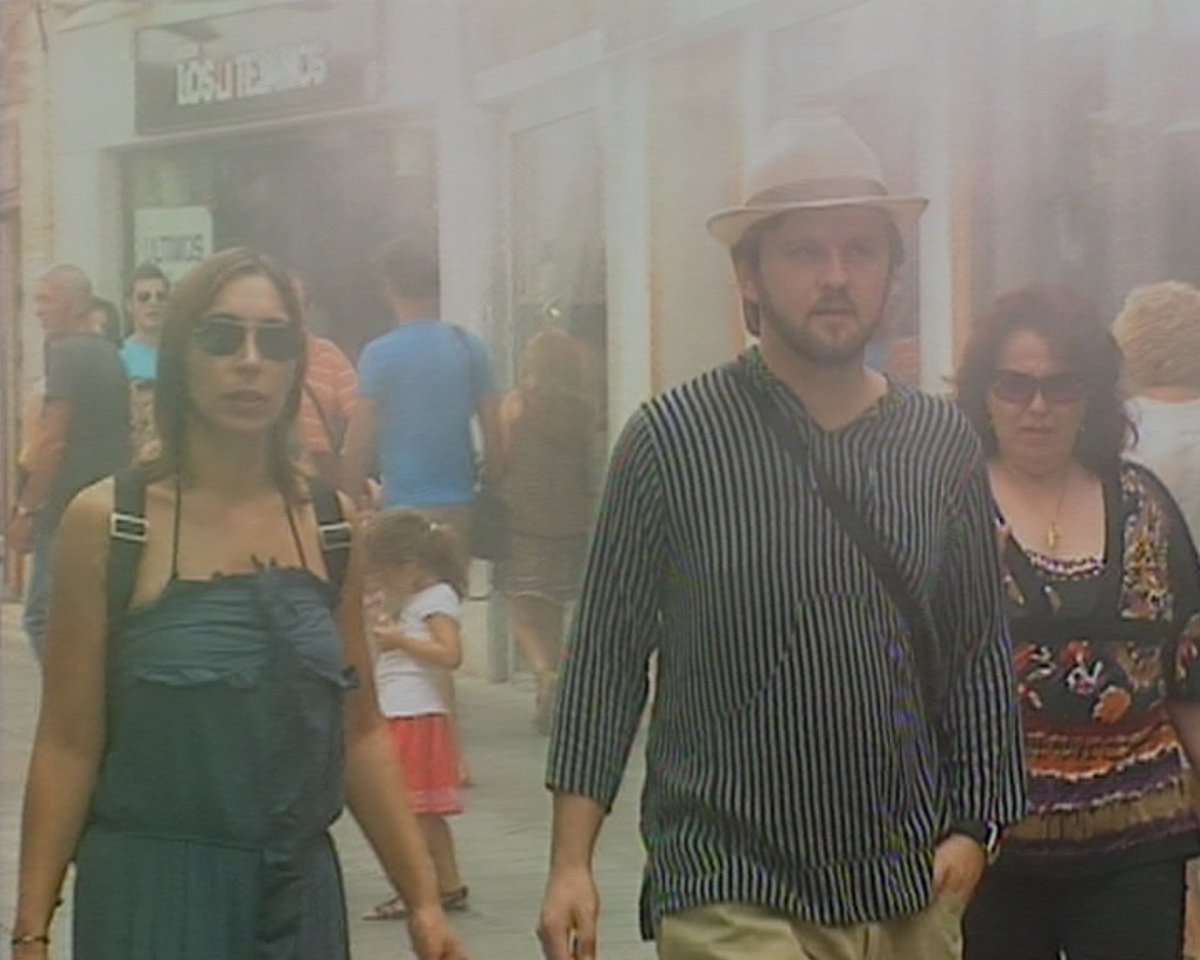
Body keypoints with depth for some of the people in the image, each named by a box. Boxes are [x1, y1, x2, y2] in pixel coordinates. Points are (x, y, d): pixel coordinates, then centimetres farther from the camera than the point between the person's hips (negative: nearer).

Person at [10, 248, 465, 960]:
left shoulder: (333, 525, 6)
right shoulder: (108, 523, -5)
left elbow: (360, 732, 10)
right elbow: (68, 745, -6)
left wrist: (423, 899, 6)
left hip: (300, 893, 4)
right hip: (152, 893, -3)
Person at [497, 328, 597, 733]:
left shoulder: (515, 404, -6)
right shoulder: (584, 411, 1)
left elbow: (500, 461, -6)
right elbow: (591, 467, 5)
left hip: (524, 518, -3)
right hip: (573, 521, 3)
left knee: (524, 613, 1)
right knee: (553, 615, 15)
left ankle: (545, 673, -24)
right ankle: (550, 702, 15)